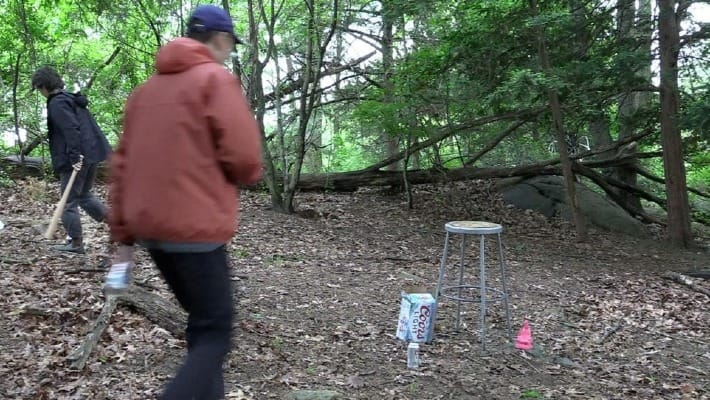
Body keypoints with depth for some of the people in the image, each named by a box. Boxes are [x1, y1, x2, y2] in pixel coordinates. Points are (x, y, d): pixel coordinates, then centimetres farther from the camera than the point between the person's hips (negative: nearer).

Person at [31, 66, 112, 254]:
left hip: (75, 160, -9)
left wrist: (74, 156, -25)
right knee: (84, 195, 22)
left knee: (69, 202, 2)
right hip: (91, 155, 9)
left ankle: (76, 243, 9)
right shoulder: (73, 99, 16)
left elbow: (71, 130, -24)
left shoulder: (57, 103, -12)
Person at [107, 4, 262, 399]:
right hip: (196, 229, -7)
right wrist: (249, 175, 8)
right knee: (214, 336, 0)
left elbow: (122, 165, 13)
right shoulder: (217, 78, -5)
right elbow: (244, 156, -15)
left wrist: (123, 235, 15)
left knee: (201, 324, 21)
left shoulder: (147, 88, 15)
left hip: (150, 228, 8)